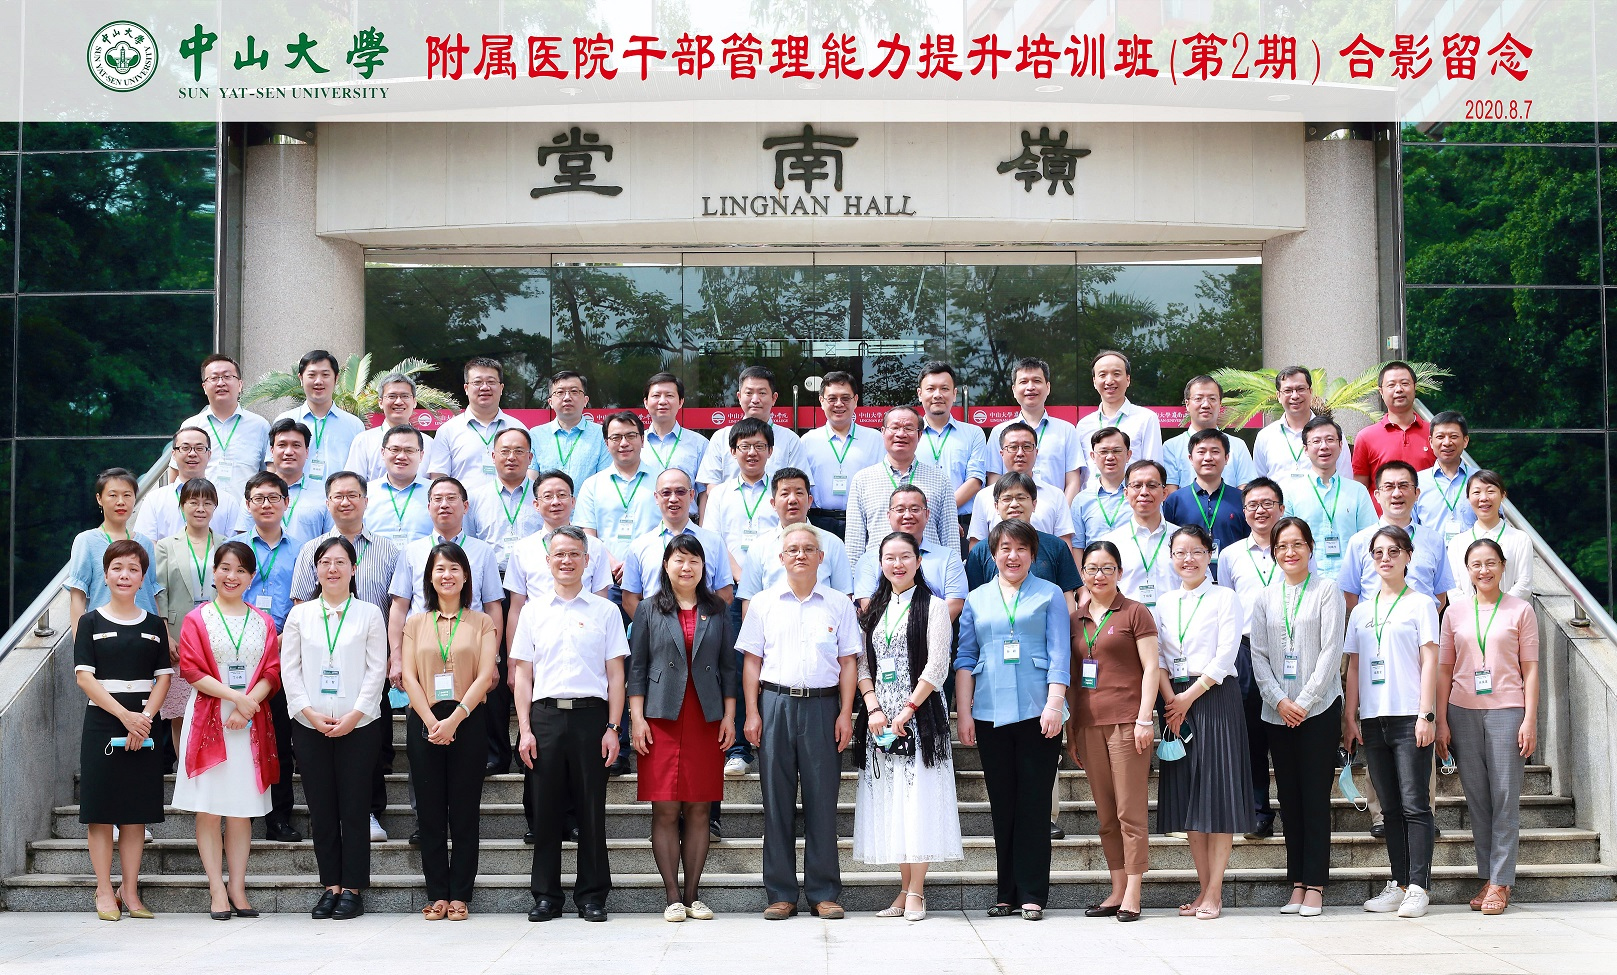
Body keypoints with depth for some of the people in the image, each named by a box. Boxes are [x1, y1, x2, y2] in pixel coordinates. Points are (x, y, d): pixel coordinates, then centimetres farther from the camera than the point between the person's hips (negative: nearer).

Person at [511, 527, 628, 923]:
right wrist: (525, 729, 1)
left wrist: (612, 727, -3)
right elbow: (523, 672, 10)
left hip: (590, 715, -1)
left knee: (591, 809, 1)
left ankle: (592, 896, 8)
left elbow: (615, 674, 6)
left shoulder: (605, 611, 8)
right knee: (545, 808, 3)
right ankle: (546, 896, 11)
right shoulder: (534, 611, 12)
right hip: (545, 715, 1)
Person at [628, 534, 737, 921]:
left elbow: (728, 666, 11)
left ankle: (693, 896, 8)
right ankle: (673, 897, 1)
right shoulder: (649, 610, 8)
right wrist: (637, 718, -3)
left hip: (706, 720, 1)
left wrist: (729, 716, 3)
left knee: (698, 810, 2)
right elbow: (637, 667, 5)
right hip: (662, 718, -1)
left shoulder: (716, 610, 11)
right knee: (665, 810, -4)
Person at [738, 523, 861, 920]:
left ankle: (824, 892, 9)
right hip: (775, 704, 1)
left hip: (822, 705, 0)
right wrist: (752, 712, 0)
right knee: (777, 801, 2)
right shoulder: (764, 603, 9)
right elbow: (752, 661, 8)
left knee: (822, 800, 1)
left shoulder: (839, 604, 8)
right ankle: (781, 893, 8)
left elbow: (848, 663, 7)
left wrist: (845, 713, -1)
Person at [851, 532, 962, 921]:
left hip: (920, 714, -5)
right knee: (890, 801, 5)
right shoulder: (874, 609, 14)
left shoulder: (933, 607, -1)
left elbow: (936, 667, -7)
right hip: (880, 717, 5)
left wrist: (908, 710, -13)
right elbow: (862, 664, 9)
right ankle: (905, 889, 12)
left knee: (918, 797, -7)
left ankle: (916, 892, -2)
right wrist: (873, 708, -6)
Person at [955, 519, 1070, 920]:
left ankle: (1032, 894, 3)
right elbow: (965, 658, 12)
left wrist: (1054, 704, -11)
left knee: (1034, 803, -2)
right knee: (1002, 804, 6)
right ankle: (1006, 893, 12)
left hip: (1037, 710, -2)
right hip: (990, 713, 3)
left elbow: (1059, 654, 0)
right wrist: (964, 713, 4)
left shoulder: (1049, 595, 7)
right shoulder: (977, 599, 14)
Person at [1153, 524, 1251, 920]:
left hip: (1215, 697, -5)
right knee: (1186, 796, 4)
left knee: (1217, 794, -6)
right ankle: (1204, 888, 11)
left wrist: (1190, 696, -11)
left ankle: (1215, 892, -3)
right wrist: (1170, 700, -7)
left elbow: (1225, 654, -8)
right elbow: (1157, 657, 8)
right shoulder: (1164, 604, 14)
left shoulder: (1225, 598, 0)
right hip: (1175, 703, 5)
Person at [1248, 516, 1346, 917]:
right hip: (1277, 713, 4)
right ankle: (1297, 884, 10)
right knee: (1289, 798, 5)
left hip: (1319, 709, -4)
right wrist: (1279, 700, -6)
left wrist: (1304, 701, -11)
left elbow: (1331, 651, -6)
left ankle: (1315, 886, 1)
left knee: (1316, 796, -3)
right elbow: (1258, 655, 7)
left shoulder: (1327, 591, 1)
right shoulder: (1264, 598, 12)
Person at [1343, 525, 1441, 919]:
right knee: (1390, 807, 8)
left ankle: (1418, 887, -5)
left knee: (1414, 805, -6)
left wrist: (1426, 714, -11)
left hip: (1409, 717, -5)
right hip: (1372, 719, 5)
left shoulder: (1420, 603, 3)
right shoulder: (1361, 611, 16)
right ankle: (1397, 884, 11)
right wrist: (1349, 717, 7)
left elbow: (1429, 661, -3)